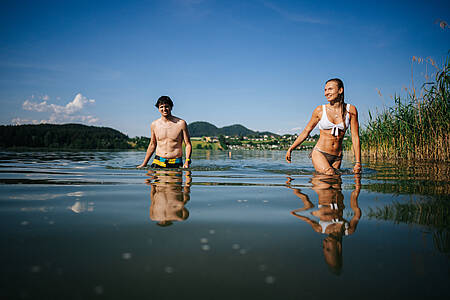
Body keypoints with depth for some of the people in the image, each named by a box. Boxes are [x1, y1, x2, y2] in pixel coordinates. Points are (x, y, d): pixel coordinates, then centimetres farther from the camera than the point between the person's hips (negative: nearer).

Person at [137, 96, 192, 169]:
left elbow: (188, 144, 0)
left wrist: (187, 162, -14)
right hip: (158, 162, 2)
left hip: (175, 164, -2)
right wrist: (144, 163, 20)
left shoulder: (181, 123, -2)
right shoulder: (154, 124, 7)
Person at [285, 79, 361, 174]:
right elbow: (306, 131, 10)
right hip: (319, 153, -3)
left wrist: (358, 163, -3)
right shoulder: (320, 110, 0)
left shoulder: (350, 110, 1)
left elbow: (355, 137, 1)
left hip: (337, 158, 3)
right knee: (330, 175, -25)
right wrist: (291, 149, 7)